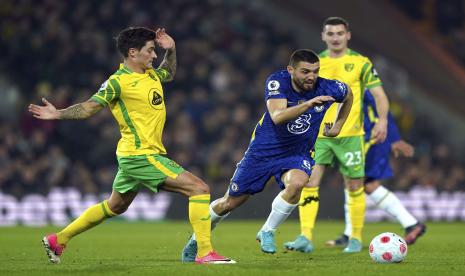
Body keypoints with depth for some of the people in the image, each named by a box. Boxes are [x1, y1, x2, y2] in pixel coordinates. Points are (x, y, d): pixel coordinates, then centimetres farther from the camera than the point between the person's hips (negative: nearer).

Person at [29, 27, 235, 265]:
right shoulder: (118, 82, -14)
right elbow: (89, 108, -13)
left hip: (133, 156, 10)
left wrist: (170, 50, 16)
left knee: (114, 207, 23)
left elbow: (169, 73, 33)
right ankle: (205, 253, -14)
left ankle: (58, 240, 30)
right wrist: (58, 114, -25)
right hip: (142, 155, -10)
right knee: (199, 188, -13)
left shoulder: (151, 74, 11)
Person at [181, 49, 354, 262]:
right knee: (230, 203, 9)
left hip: (297, 154, 1)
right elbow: (278, 116, -38)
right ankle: (197, 239, 36)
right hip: (263, 150, -1)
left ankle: (267, 232, -11)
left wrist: (337, 126, 7)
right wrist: (308, 104, -50)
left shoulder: (327, 89, -15)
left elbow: (348, 94, 10)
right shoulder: (277, 82, -22)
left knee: (296, 183, -34)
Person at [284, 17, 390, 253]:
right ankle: (305, 238, -15)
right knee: (309, 181, -12)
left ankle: (356, 238, 18)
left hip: (350, 134, -2)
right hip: (318, 134, 2)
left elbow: (379, 94, -4)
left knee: (354, 187, 4)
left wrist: (382, 120, -20)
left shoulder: (360, 63, -1)